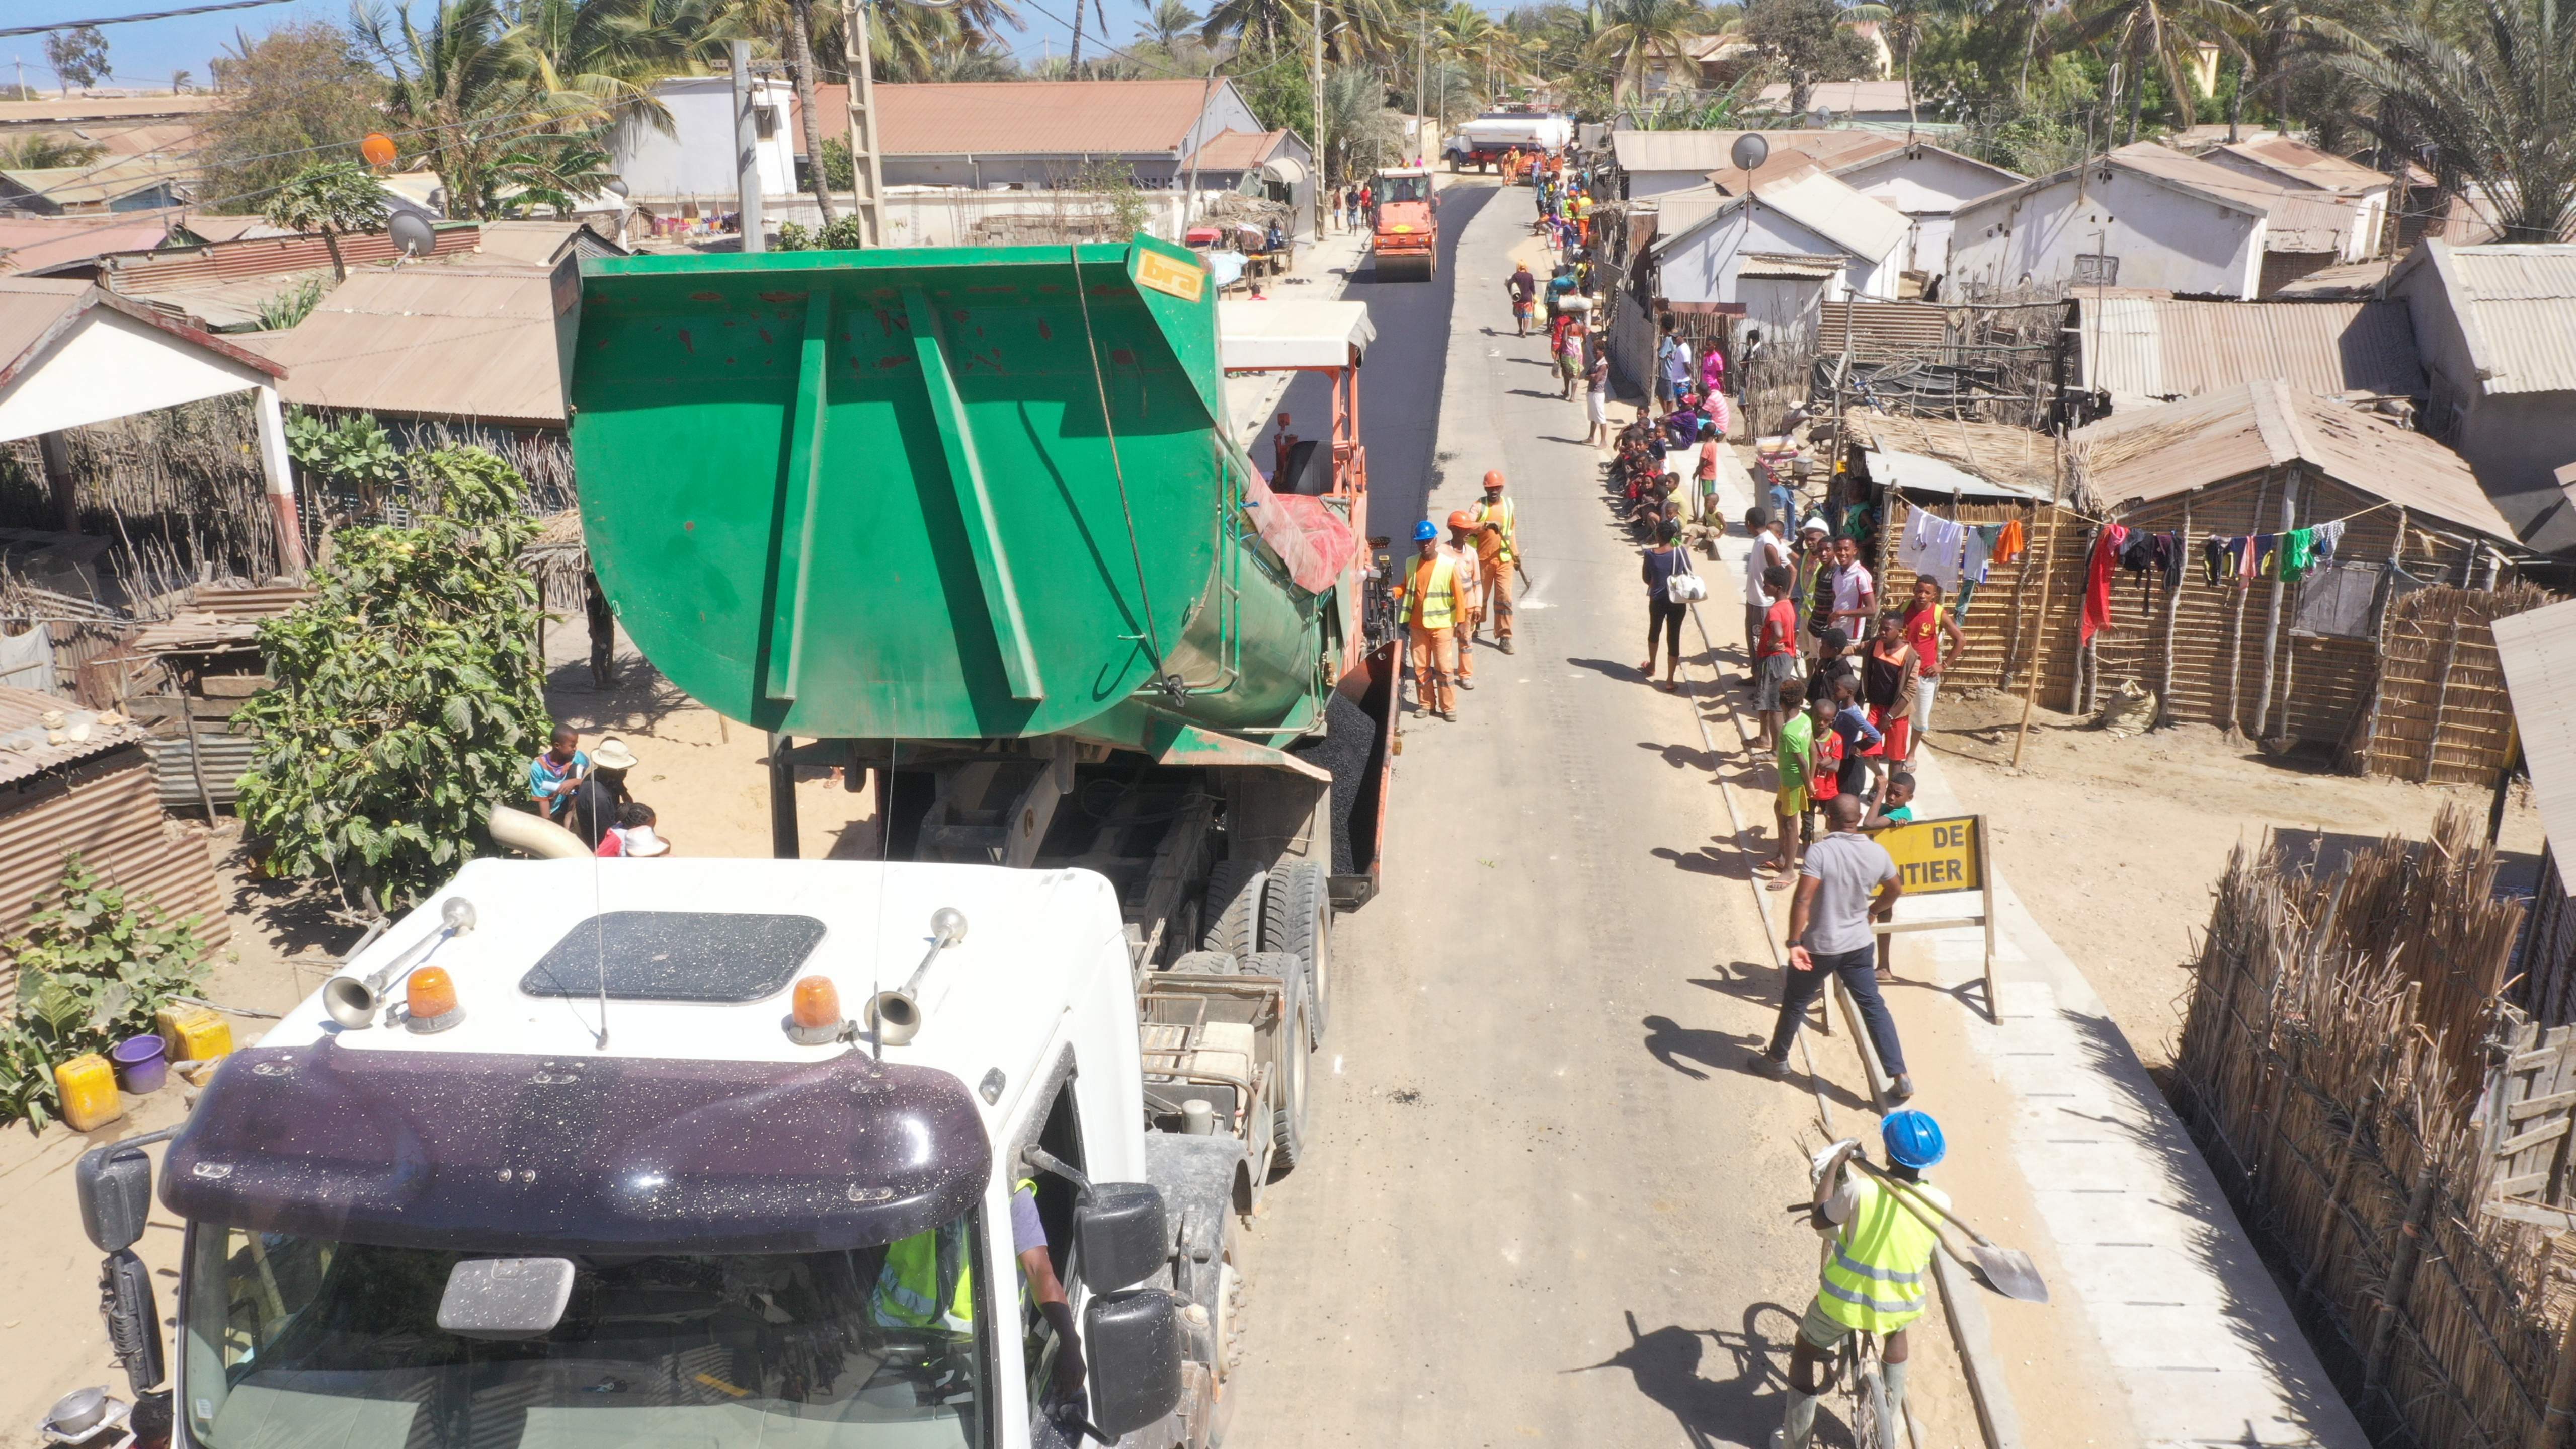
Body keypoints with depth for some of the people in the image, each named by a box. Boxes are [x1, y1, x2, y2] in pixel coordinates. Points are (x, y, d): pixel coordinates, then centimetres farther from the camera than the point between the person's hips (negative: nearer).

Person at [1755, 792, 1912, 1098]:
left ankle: (1777, 1059, 33)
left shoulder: (1820, 852, -22)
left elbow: (1802, 900, -28)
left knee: (1794, 1003, 16)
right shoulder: (1877, 853, -5)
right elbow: (1895, 890, 12)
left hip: (1819, 946, -4)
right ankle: (1900, 1077, 8)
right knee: (1873, 1007, 10)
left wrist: (1794, 942, -23)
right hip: (1859, 945, 4)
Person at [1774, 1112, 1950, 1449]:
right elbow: (1934, 1252, 4)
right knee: (1895, 1330, 39)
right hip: (1900, 1307, 3)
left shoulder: (1861, 1190, -25)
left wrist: (1832, 1166, -1)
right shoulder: (1939, 1202, -16)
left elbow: (1820, 1220, -8)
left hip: (1845, 1302, -3)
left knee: (1807, 1349, 24)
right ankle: (1893, 1418, 48)